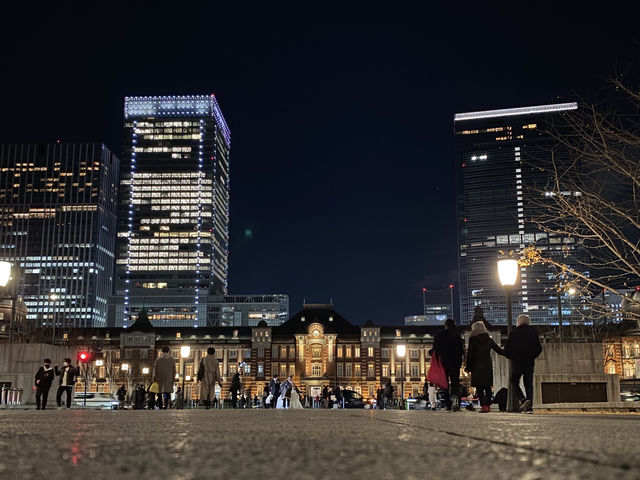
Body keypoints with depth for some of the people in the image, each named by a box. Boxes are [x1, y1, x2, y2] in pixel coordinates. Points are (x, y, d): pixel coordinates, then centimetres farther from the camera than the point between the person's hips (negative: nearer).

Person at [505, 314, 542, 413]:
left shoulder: (514, 333, -5)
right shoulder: (534, 333, 6)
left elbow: (507, 350, -6)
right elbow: (539, 349, 9)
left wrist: (511, 357, 13)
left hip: (517, 362, -3)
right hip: (530, 363, 4)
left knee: (514, 381, 9)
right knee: (529, 384, 7)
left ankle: (524, 400, -12)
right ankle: (529, 407, 0)